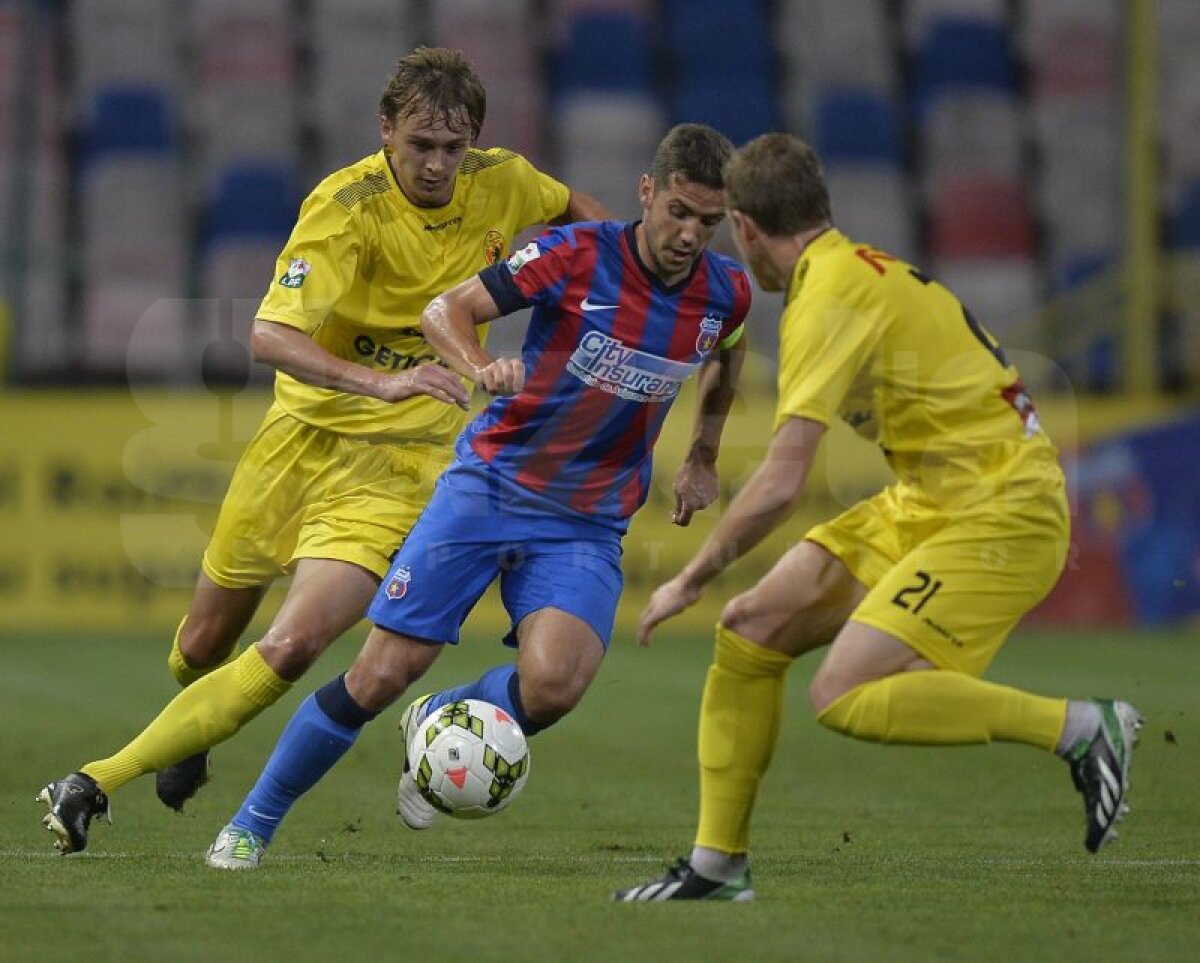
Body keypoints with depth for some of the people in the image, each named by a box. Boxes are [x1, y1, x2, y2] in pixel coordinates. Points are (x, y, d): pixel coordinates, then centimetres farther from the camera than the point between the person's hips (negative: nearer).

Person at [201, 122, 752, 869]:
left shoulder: (728, 294, -3)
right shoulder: (578, 255, -14)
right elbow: (445, 310, -9)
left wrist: (703, 457, 22)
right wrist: (481, 367, -29)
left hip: (587, 526, 2)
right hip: (491, 485, -2)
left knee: (553, 687, -24)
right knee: (382, 674, -7)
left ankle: (439, 723, 9)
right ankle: (253, 823, 12)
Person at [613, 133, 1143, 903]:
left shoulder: (830, 295, -18)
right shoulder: (861, 268, 11)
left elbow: (781, 485, -22)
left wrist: (691, 580, -9)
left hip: (999, 513, -10)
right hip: (927, 503, 10)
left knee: (844, 697, -21)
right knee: (749, 633, 4)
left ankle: (1081, 728, -11)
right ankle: (718, 864, 13)